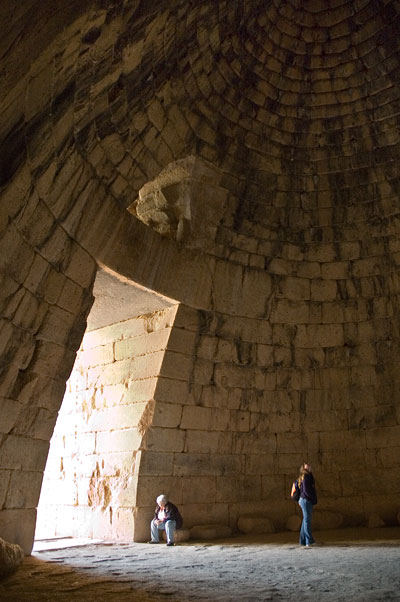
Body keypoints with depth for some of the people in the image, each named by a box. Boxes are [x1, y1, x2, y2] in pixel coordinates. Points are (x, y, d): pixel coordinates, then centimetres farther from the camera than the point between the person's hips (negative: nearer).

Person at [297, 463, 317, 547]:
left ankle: (303, 541, 15)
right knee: (307, 520, -7)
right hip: (306, 500, -9)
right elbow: (306, 490, -17)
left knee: (306, 520, 11)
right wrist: (314, 499, -9)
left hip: (304, 500, 9)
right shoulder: (305, 477, -12)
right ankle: (309, 541, -6)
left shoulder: (308, 476, 18)